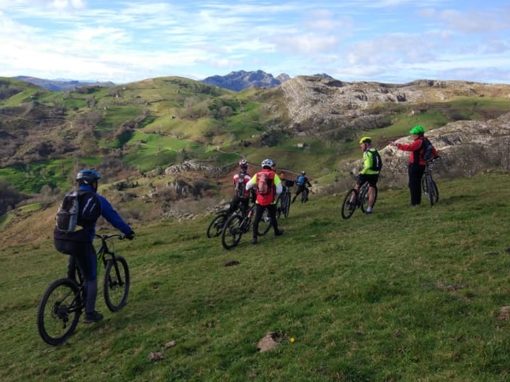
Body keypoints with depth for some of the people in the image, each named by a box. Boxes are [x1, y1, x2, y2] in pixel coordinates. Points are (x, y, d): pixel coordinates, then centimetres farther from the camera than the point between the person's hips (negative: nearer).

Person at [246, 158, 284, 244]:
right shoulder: (273, 175, -5)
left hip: (259, 201, 1)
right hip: (270, 201, -1)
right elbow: (279, 189, -8)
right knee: (273, 217, 19)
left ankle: (254, 237, 3)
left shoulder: (257, 175, 2)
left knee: (257, 219, 7)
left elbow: (248, 186, 7)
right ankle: (277, 231, 37)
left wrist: (250, 190, 29)